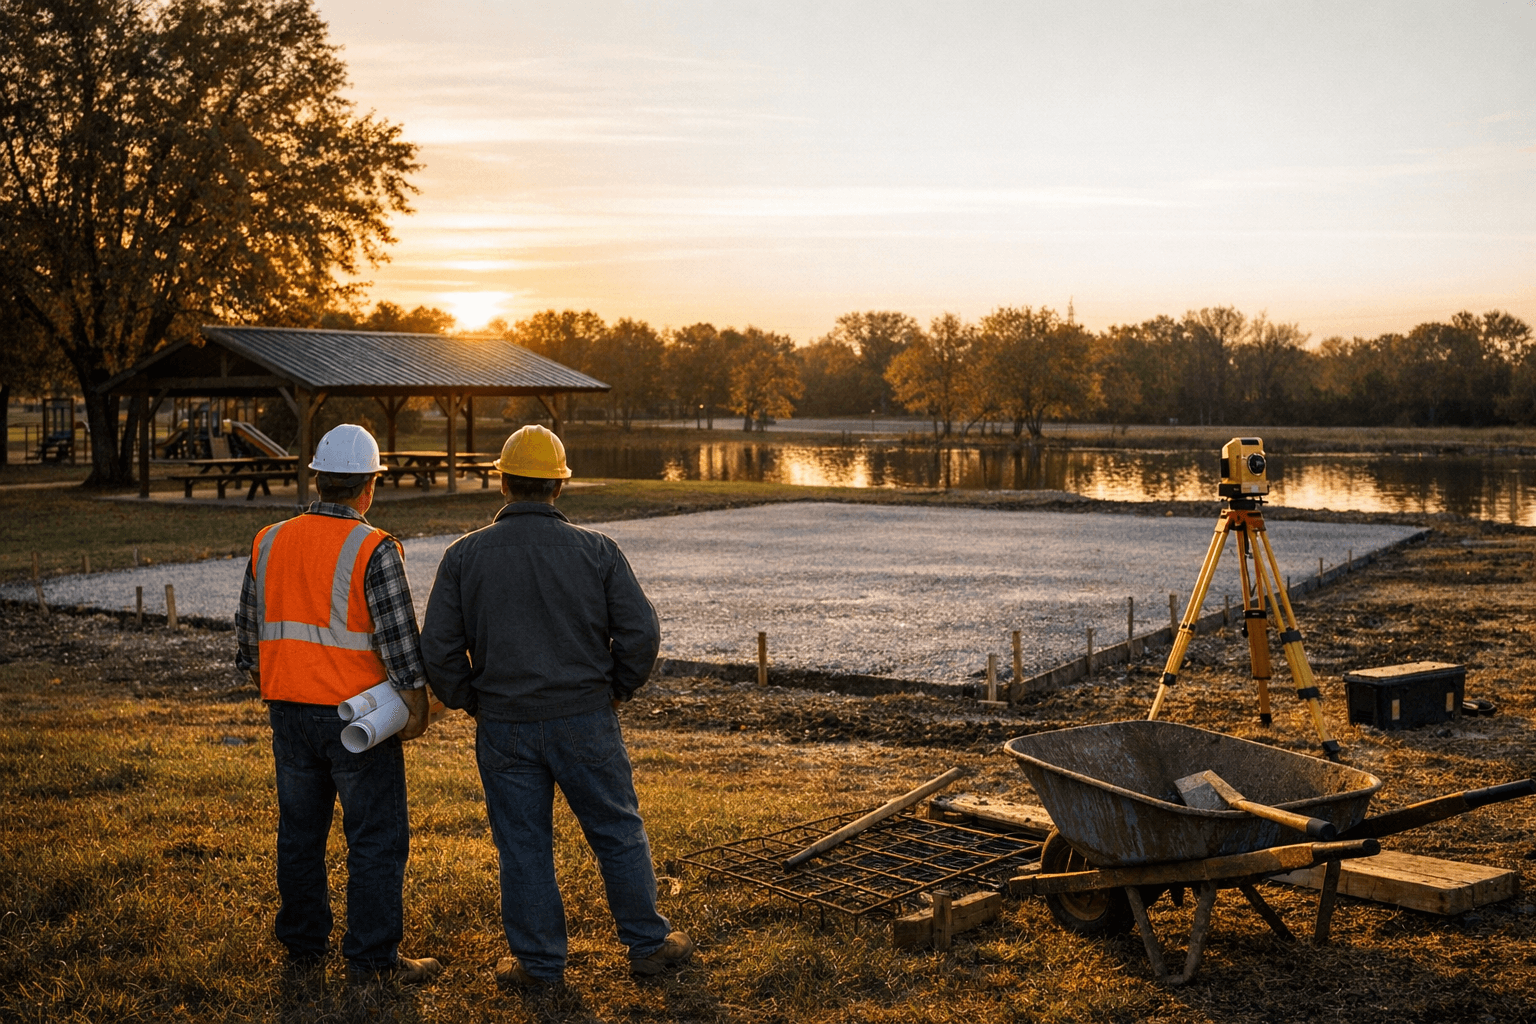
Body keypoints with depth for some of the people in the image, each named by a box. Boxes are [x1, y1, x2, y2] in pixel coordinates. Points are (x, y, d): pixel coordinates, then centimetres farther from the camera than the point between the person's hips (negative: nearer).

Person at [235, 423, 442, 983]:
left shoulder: (269, 542, 5)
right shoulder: (374, 549, -13)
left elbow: (248, 629, 12)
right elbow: (399, 636, -15)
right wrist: (417, 704, -7)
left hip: (288, 707, 6)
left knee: (299, 830, 16)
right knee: (377, 837, 2)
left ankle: (303, 942, 27)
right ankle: (372, 956, 5)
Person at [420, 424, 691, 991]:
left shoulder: (464, 555, -3)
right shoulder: (596, 550, -5)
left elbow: (438, 649, -5)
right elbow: (642, 632, -8)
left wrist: (471, 703, 10)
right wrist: (616, 689, 7)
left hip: (504, 729, 0)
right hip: (586, 720, 0)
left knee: (523, 847, 10)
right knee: (619, 833, 13)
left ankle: (540, 964, 20)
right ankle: (648, 943, 24)